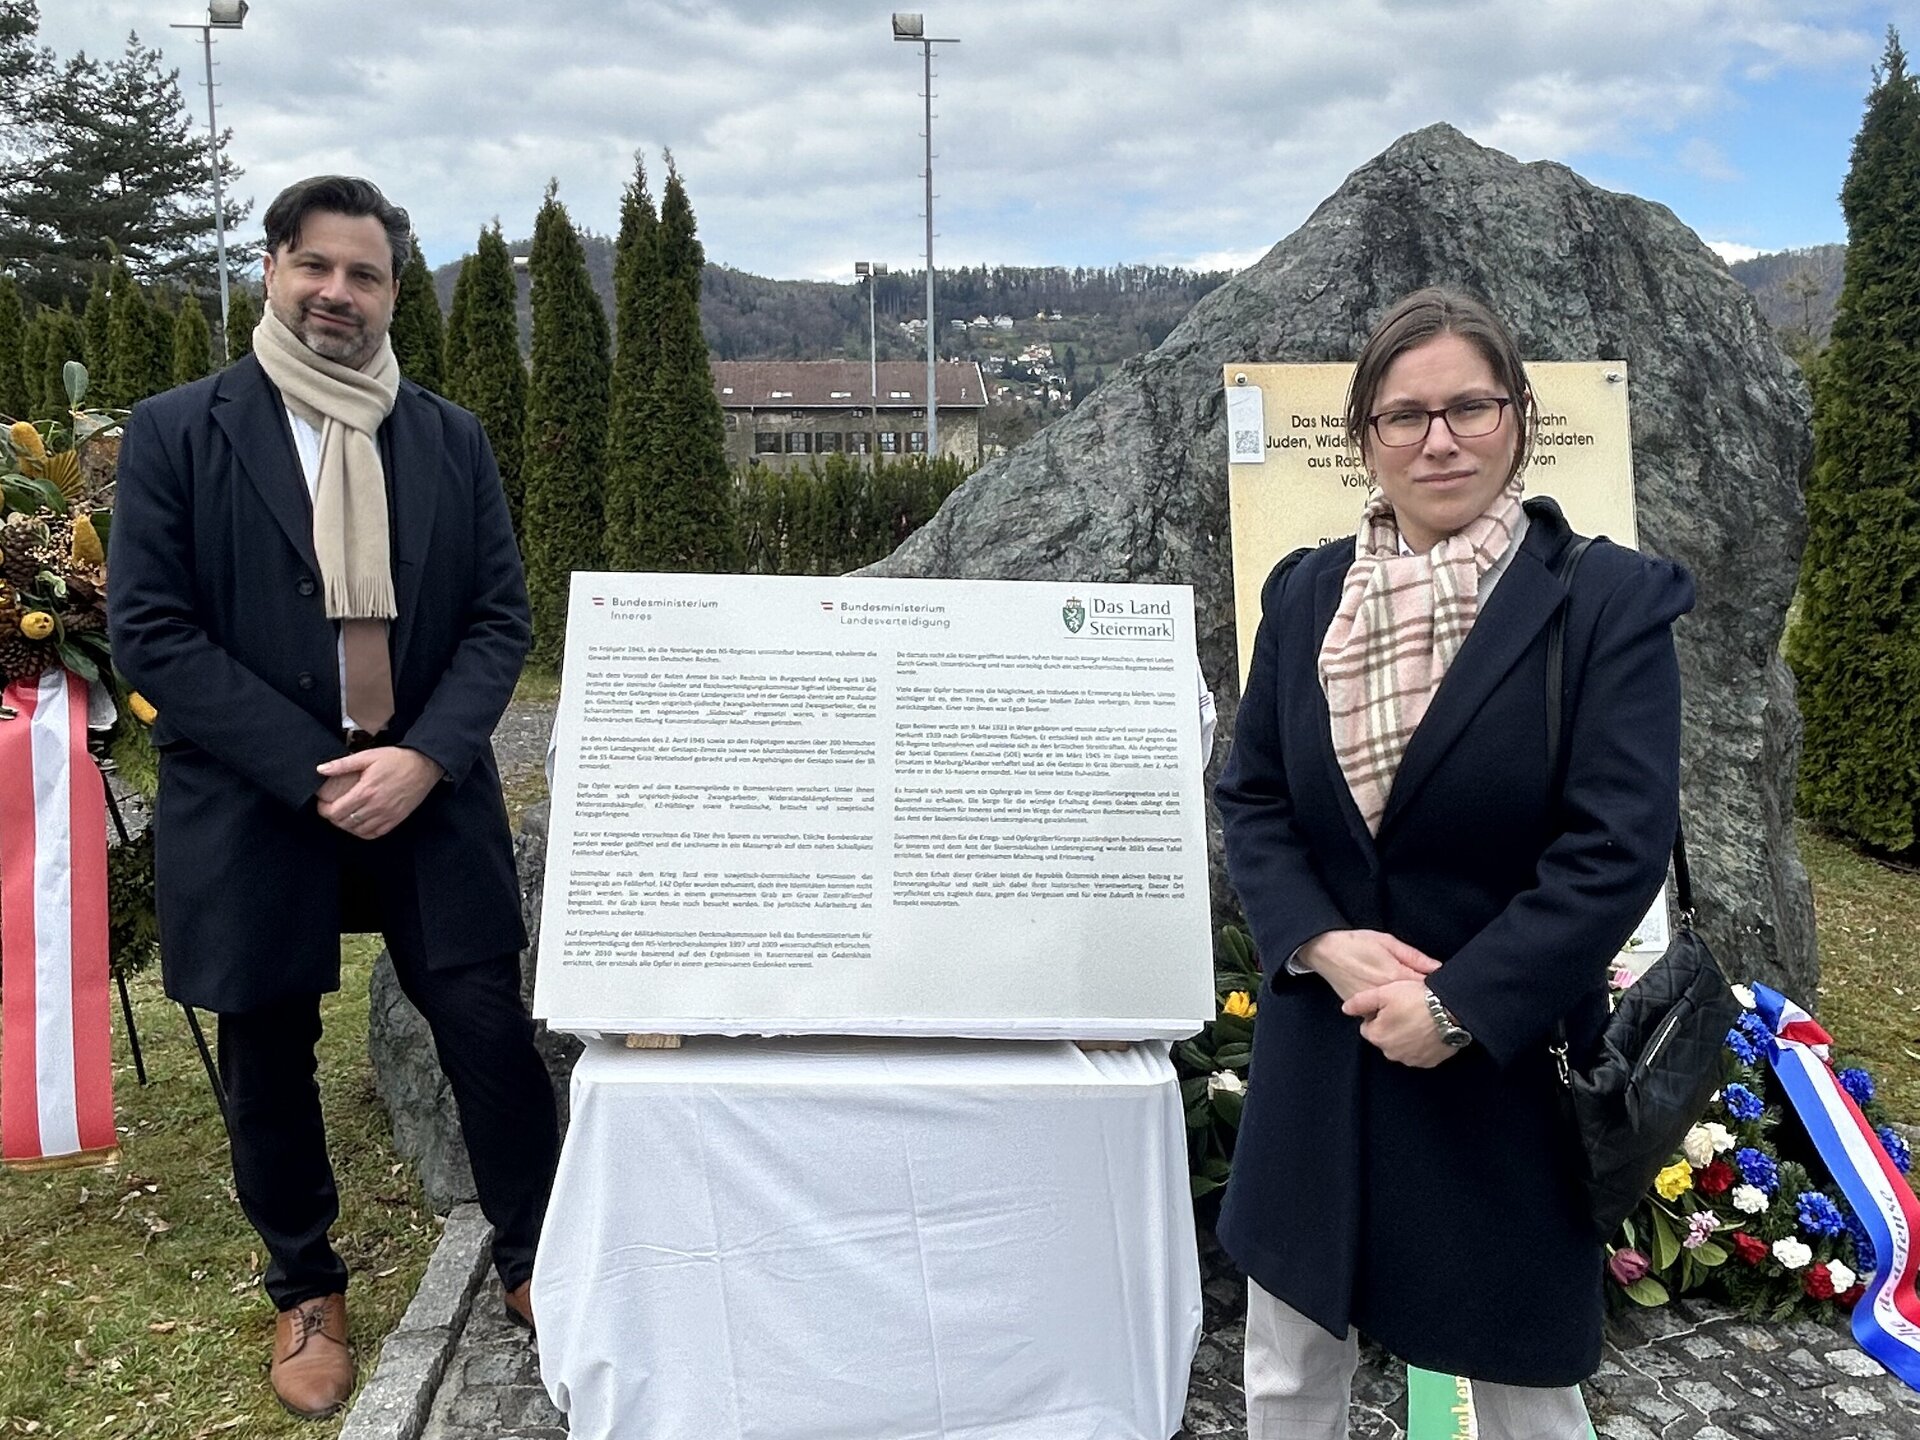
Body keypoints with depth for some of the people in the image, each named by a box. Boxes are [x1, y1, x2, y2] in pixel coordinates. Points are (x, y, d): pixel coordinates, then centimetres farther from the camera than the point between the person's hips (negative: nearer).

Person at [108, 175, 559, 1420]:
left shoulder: (451, 439, 6)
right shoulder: (178, 432, -2)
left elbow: (500, 617, 2)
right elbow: (151, 631, -7)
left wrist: (423, 758, -13)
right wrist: (314, 770, -14)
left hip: (429, 794, 1)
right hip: (252, 804, -1)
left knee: (492, 1032, 2)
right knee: (268, 1060, 12)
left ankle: (534, 1258, 24)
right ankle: (307, 1289, 35)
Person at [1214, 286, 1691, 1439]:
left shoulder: (1610, 600, -10)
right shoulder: (1306, 594, 2)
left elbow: (1620, 845, -15)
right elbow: (1251, 798, 3)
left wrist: (1458, 1005, -20)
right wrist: (1319, 942, -14)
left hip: (1510, 1066, -3)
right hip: (1321, 1053, 4)